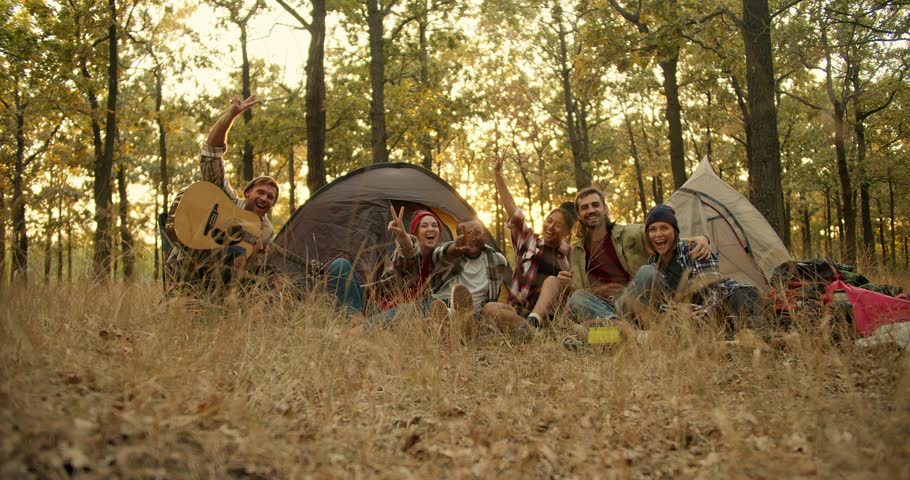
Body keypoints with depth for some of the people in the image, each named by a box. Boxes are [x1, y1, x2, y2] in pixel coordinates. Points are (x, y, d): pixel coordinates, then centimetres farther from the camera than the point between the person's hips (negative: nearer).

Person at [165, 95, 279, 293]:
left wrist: (256, 253, -14)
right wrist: (231, 114, -28)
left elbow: (252, 271, 8)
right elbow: (211, 151, -19)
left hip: (214, 280, 5)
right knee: (236, 252, -25)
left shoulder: (266, 232, 1)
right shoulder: (228, 200, -11)